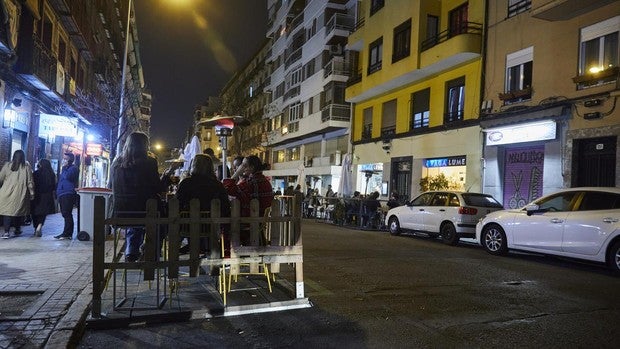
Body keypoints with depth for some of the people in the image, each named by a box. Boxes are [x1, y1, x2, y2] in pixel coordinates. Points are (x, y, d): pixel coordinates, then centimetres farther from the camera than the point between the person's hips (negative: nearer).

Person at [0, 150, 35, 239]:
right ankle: (17, 230, 23)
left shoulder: (7, 165, 3)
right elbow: (30, 181, 0)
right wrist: (32, 193, 7)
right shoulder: (26, 167, -2)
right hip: (20, 194, -1)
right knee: (18, 211, 12)